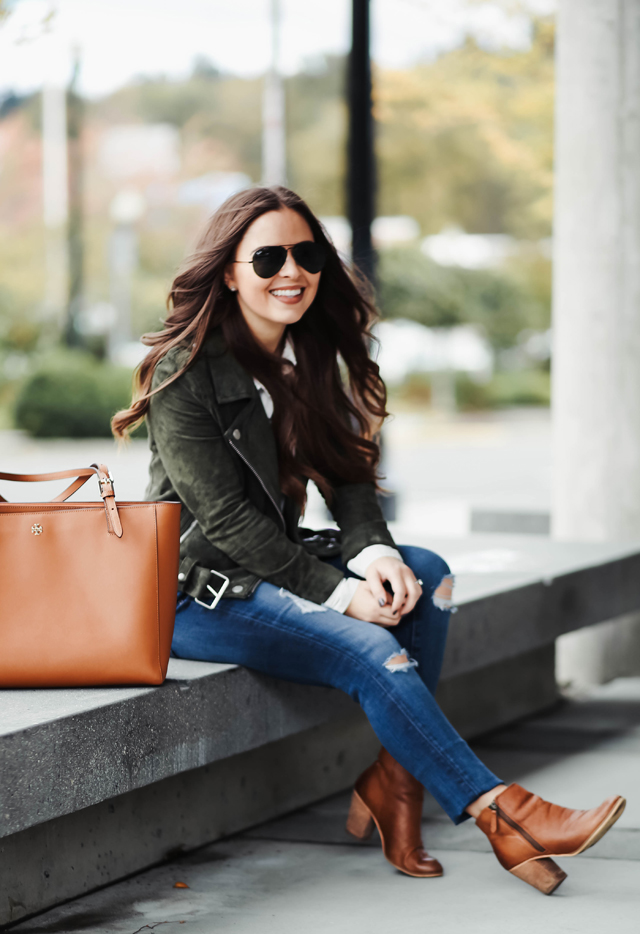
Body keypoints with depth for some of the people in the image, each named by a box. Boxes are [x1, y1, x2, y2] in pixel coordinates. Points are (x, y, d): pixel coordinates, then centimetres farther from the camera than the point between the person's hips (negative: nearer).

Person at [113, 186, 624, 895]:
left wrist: (375, 556, -15)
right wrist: (338, 592, -23)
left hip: (277, 561, 8)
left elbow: (346, 474, 6)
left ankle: (392, 781, -16)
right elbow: (226, 517, -20)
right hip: (198, 590, -8)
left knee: (426, 574, -14)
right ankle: (498, 815, -21)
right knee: (369, 650, -26)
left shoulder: (312, 357, 7)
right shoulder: (184, 373, -16)